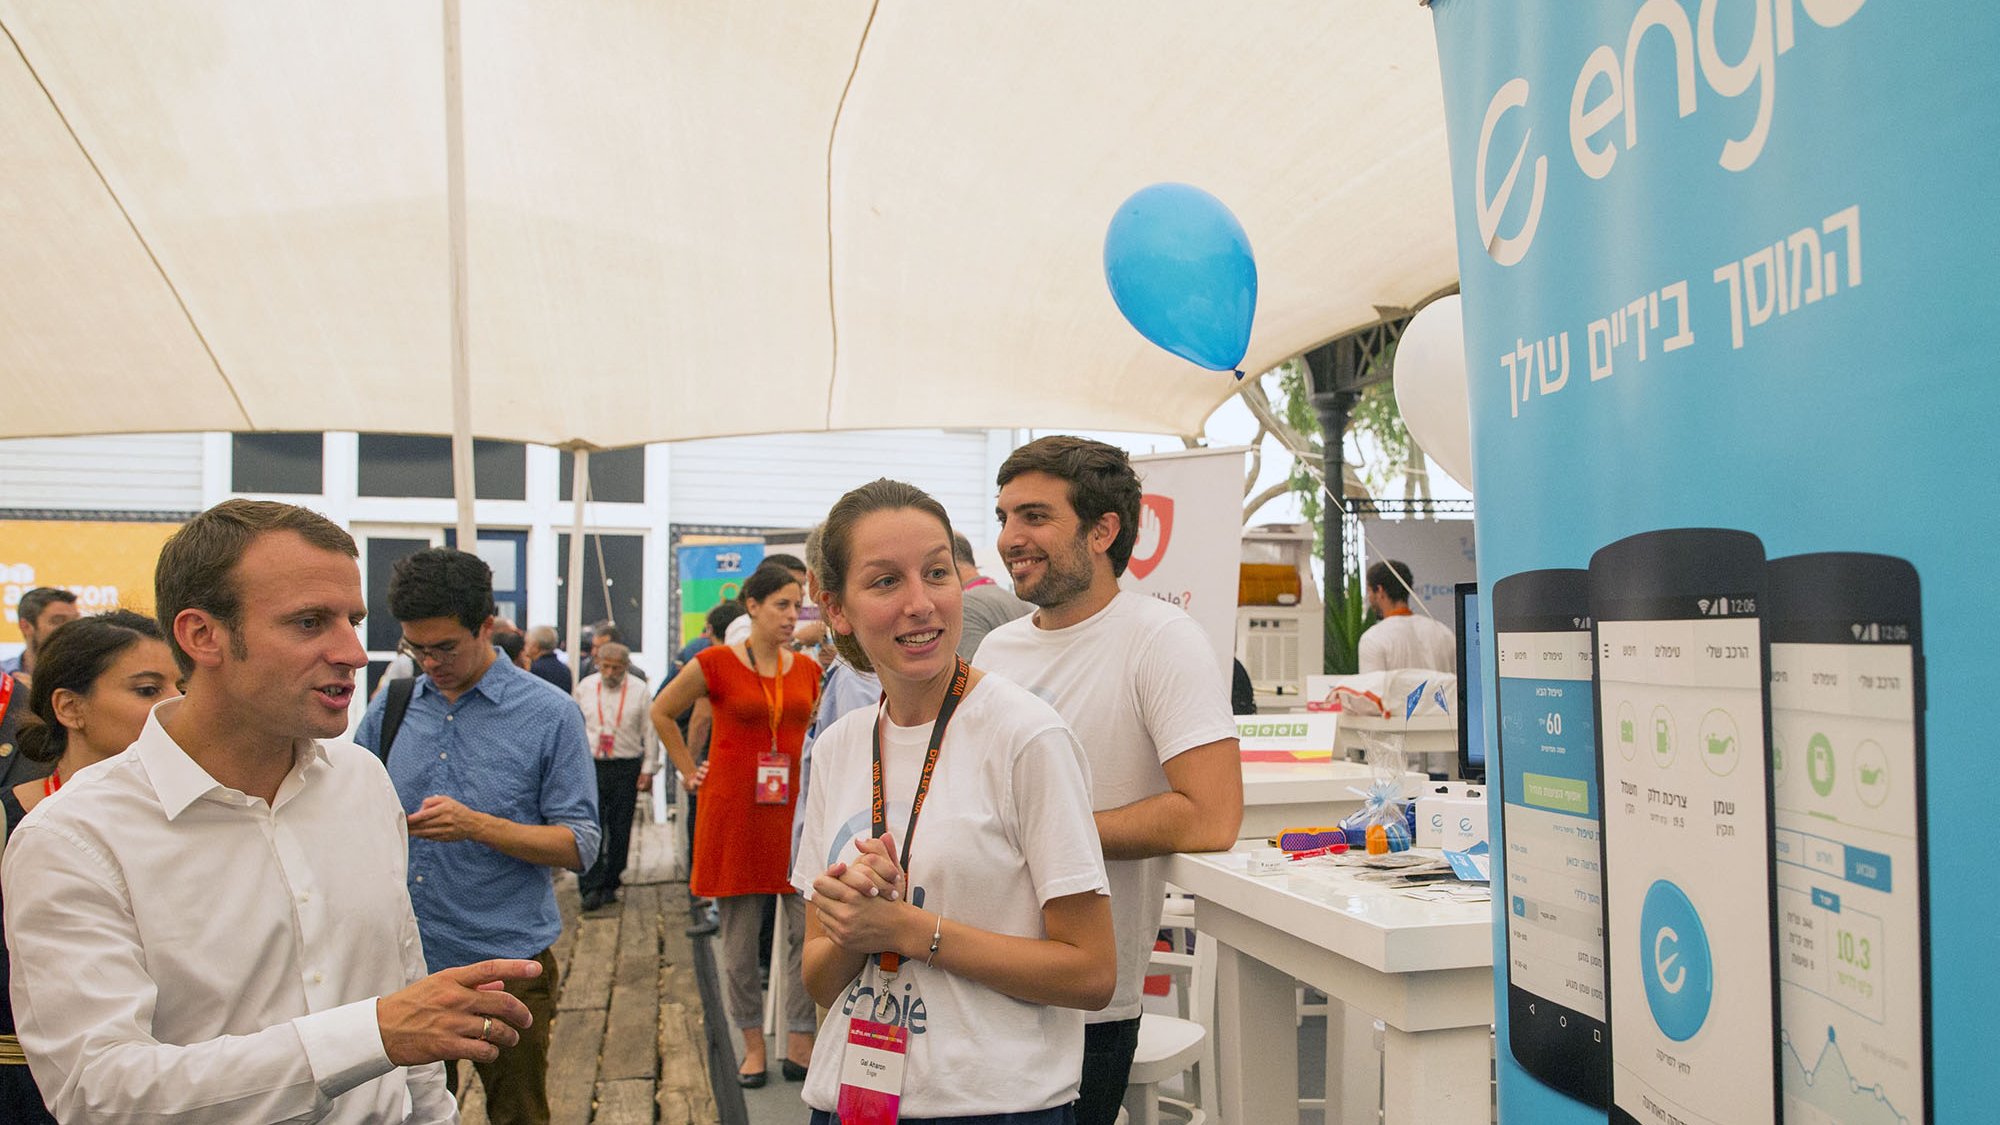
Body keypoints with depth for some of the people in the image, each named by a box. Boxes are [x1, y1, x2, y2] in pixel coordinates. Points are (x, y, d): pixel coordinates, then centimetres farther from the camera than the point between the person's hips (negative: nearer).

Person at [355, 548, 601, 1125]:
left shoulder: (550, 716, -8)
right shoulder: (391, 706, 4)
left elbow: (579, 845, -11)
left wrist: (476, 825, -23)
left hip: (507, 967, -3)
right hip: (405, 962, 3)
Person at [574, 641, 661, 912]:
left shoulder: (639, 690, 0)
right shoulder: (585, 687, 6)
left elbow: (650, 732, 4)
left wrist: (648, 769, 1)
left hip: (626, 768, -1)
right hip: (591, 766, 1)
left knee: (620, 830, 4)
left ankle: (610, 884, 16)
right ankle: (591, 887, -6)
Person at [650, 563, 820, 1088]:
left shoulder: (807, 669, 7)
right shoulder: (716, 663, -4)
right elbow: (661, 712, 7)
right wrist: (689, 771, 6)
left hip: (795, 808, 3)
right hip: (734, 809, -3)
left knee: (810, 927, 0)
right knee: (740, 936, 6)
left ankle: (800, 1040, 14)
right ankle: (752, 1042, 22)